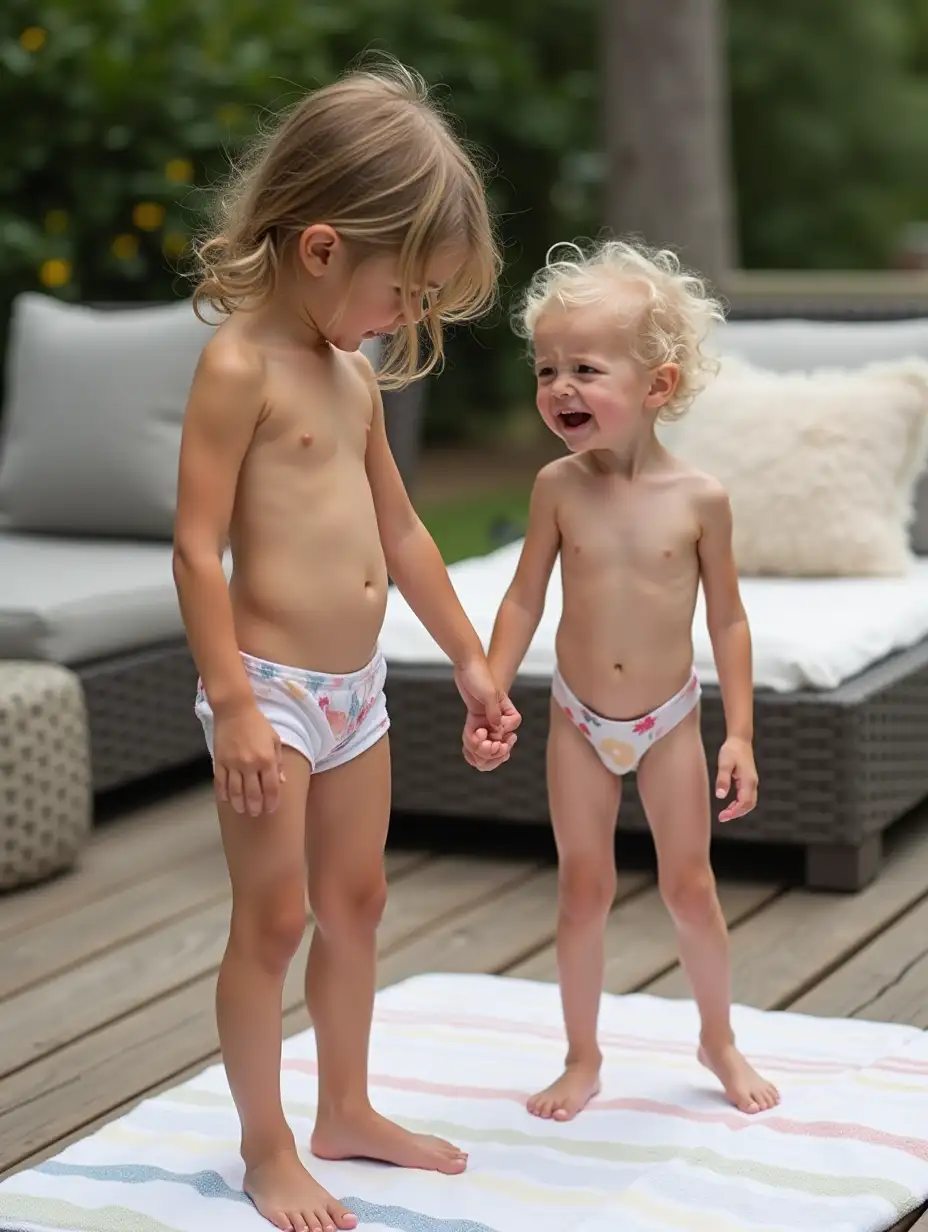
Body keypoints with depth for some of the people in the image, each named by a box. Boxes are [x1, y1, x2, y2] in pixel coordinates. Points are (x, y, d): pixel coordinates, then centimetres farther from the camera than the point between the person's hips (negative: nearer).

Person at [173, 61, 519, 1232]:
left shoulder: (353, 375, 10)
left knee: (354, 902, 17)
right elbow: (197, 544, -18)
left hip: (357, 687, 8)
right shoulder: (240, 364, -15)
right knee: (272, 919, 0)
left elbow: (400, 532, 19)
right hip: (270, 688, -8)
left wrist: (470, 660, 20)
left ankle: (346, 1112, 32)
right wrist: (233, 705, -21)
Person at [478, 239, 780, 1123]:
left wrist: (740, 732, -6)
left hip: (670, 721, -1)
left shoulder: (699, 498, -14)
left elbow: (726, 618, -5)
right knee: (583, 888, 8)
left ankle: (719, 1040, 30)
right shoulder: (558, 486, -11)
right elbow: (525, 598, -2)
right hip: (578, 721, 1)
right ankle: (583, 1057, 23)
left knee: (689, 885, 8)